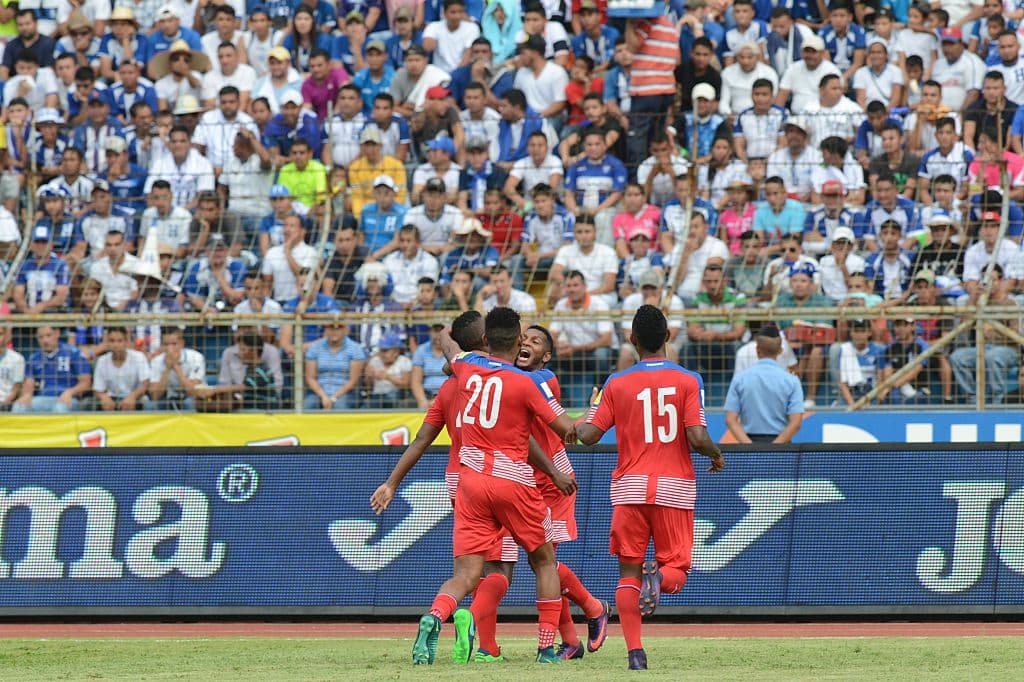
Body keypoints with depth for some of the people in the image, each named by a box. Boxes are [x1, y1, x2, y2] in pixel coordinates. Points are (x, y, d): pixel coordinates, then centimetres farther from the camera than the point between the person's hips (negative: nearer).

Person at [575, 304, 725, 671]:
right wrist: (717, 455, 10)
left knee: (628, 570, 7)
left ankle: (635, 650, -9)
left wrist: (577, 424, 23)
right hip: (674, 488, -1)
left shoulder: (617, 383, 1)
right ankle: (660, 578, -27)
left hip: (630, 488, 1)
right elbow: (697, 438, -12)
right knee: (677, 566, 10)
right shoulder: (688, 381, -3)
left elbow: (588, 435, 0)